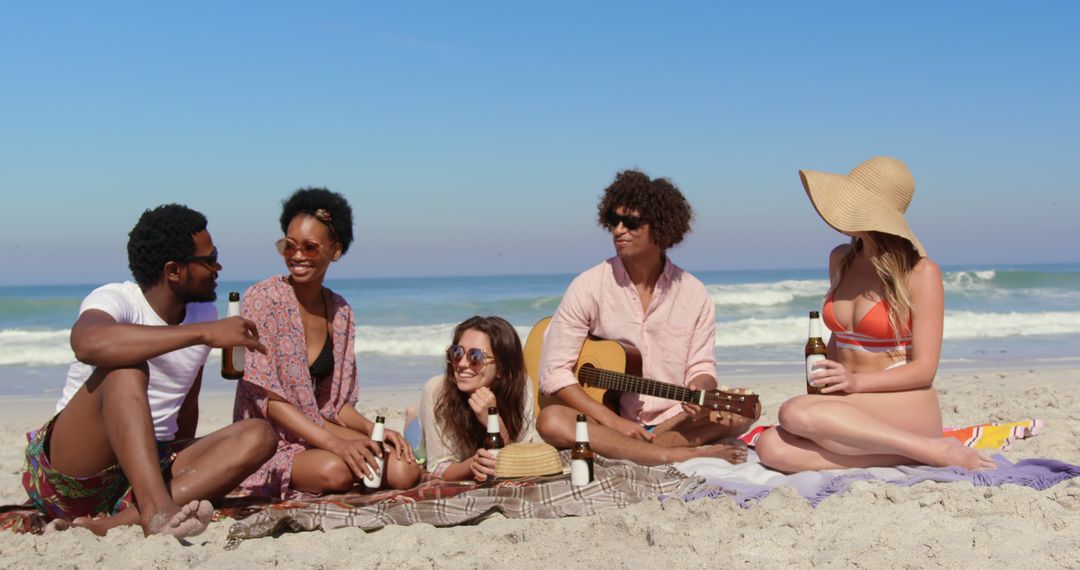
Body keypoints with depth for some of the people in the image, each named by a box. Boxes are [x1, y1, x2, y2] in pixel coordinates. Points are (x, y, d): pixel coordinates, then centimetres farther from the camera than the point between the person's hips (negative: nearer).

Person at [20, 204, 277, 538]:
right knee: (125, 367, -30)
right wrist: (203, 333, -35)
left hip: (150, 468, 6)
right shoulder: (116, 299, -11)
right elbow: (88, 343, -37)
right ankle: (156, 510, -47)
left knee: (258, 436, -18)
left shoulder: (203, 313, 9)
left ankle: (115, 523, -34)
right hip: (68, 474, -6)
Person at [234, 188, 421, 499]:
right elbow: (267, 398, -17)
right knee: (335, 470, -35)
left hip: (320, 427, 5)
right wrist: (336, 444, -25)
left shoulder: (341, 313, 6)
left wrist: (372, 428, -11)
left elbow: (336, 402, 11)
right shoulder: (262, 298, -12)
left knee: (405, 471, -18)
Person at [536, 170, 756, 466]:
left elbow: (702, 366, 5)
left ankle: (620, 449, -26)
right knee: (551, 421, -31)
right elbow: (555, 371, -7)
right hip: (608, 420, -2)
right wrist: (613, 421, -16)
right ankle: (683, 455, -32)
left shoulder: (693, 293, 2)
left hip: (673, 420, 2)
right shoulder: (589, 287, -4)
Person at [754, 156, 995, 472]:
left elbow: (924, 369, -9)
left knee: (795, 413, -31)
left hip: (906, 412, -6)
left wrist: (856, 381, -24)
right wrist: (825, 380, 5)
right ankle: (899, 455, -18)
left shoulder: (921, 272, -6)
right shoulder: (840, 260, 13)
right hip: (854, 413, 6)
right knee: (772, 447, -23)